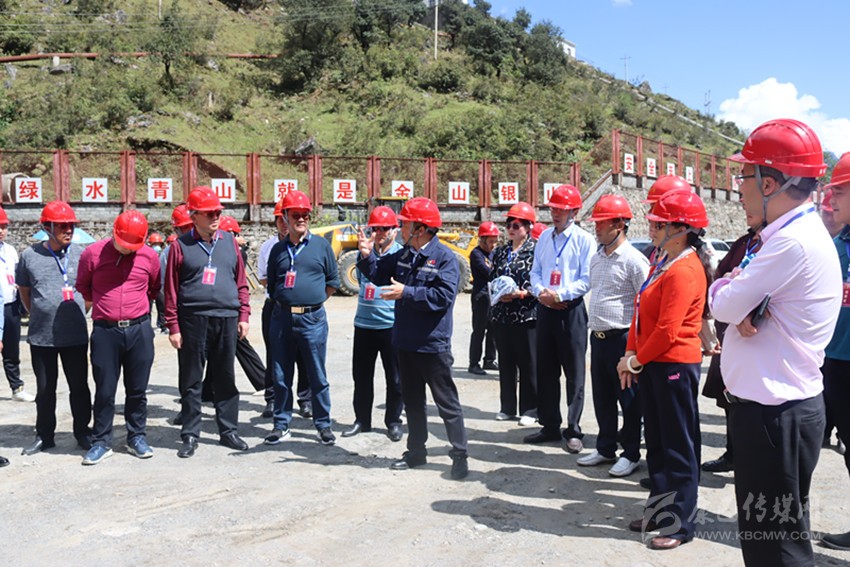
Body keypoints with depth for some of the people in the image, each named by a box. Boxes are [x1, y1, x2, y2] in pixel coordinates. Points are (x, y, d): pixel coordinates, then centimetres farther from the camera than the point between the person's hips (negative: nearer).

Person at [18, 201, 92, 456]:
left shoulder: (81, 254, -1)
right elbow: (24, 291, 12)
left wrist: (77, 313, 9)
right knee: (45, 389, 13)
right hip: (41, 337, 0)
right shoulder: (30, 255, -1)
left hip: (75, 336, 0)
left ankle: (82, 432, 22)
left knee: (79, 386, 8)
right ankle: (44, 436, 26)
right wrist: (40, 316, 10)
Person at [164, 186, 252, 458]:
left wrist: (243, 315, 6)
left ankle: (228, 431, 21)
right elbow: (171, 288, 0)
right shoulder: (181, 246, 1)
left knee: (226, 379, 11)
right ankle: (190, 435, 16)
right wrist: (173, 326, -4)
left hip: (227, 320, 3)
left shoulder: (229, 242, 10)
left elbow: (241, 281, 12)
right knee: (191, 381, 6)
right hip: (193, 321, -2)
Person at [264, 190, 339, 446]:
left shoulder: (321, 245, 3)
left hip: (313, 319, -2)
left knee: (318, 376, 3)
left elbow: (333, 281, 8)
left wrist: (313, 299, 6)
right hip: (282, 319, 3)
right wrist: (287, 301, 10)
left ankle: (323, 425, 15)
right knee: (281, 376, 9)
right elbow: (271, 285, 18)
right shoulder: (278, 249, 10)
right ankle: (281, 425, 20)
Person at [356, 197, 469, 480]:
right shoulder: (402, 255, 7)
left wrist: (406, 293, -22)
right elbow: (379, 274, 18)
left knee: (447, 402, 1)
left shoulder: (444, 257, -14)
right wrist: (367, 256, -1)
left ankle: (459, 456, 10)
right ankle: (416, 451, 31)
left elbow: (444, 295, -25)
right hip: (405, 342, 8)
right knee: (412, 399, 18)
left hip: (433, 344, -8)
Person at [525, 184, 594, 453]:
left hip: (571, 310, -5)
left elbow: (587, 280, -12)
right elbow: (535, 271, 12)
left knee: (574, 373, 2)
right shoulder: (545, 237, 11)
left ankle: (573, 430, 9)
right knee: (546, 370, 10)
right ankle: (550, 426, 21)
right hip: (545, 309, 6)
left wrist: (559, 295, -17)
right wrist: (540, 291, -7)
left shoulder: (584, 240, -6)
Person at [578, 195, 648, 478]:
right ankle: (605, 448, 29)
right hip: (598, 337, 8)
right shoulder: (596, 258, 12)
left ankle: (631, 454, 17)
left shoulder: (633, 259, -13)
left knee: (629, 399, 4)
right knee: (602, 398, 15)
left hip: (622, 338, -8)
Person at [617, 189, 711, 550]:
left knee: (679, 447, 2)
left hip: (675, 366, -10)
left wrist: (635, 360, -11)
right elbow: (641, 312, 13)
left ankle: (680, 525, 13)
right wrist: (631, 355, 4)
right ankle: (659, 511, 30)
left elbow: (668, 331, -22)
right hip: (652, 364, 10)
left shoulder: (684, 271, -18)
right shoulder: (663, 263, 12)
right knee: (656, 443, 17)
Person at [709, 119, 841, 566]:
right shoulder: (795, 234, 12)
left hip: (776, 414, -10)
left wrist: (724, 286, 2)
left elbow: (725, 306, -19)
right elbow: (735, 308, 10)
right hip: (769, 407, 10)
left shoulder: (794, 243, -21)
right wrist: (745, 312, -12)